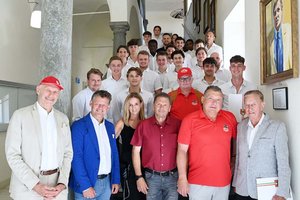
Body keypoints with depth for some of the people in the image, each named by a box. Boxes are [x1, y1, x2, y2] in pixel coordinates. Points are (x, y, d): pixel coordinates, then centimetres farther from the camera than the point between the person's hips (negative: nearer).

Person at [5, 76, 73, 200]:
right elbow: (12, 154, -9)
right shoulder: (20, 115, -6)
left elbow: (68, 153, 5)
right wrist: (35, 185, -16)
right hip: (27, 188, -3)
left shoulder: (63, 118, 5)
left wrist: (62, 184, -7)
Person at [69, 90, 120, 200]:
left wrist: (115, 180, 6)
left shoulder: (110, 126, 7)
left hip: (107, 182, 5)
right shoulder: (79, 126, -11)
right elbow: (76, 157, -15)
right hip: (87, 183, -5)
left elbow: (114, 154, 10)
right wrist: (85, 186, -18)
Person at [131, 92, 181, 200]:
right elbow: (136, 151, 1)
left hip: (172, 177, 0)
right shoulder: (143, 125, -2)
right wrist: (139, 177, -2)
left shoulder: (177, 124, -3)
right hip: (151, 177, 0)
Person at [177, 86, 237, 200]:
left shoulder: (230, 117, 1)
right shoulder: (189, 120, -8)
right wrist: (182, 178, -10)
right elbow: (182, 150, -8)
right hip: (198, 183, -3)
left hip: (224, 182, 3)